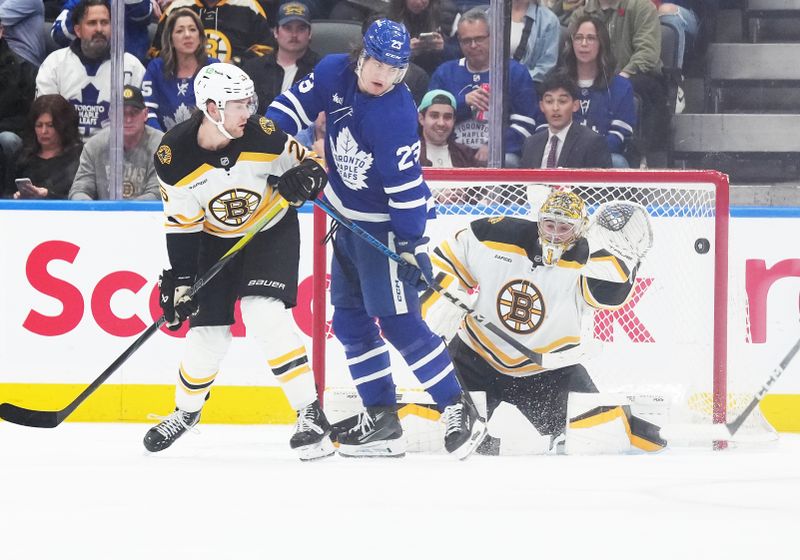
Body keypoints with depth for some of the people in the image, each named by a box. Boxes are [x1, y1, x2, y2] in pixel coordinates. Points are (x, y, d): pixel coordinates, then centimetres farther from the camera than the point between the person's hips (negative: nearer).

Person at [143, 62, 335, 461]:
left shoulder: (262, 135, -23)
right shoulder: (174, 156, -21)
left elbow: (307, 160, -6)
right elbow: (181, 223, -11)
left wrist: (307, 177, -29)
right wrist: (180, 279, -12)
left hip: (272, 230, -2)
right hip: (216, 239, 2)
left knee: (265, 315, -22)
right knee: (208, 331, 1)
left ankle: (311, 415, -17)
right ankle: (185, 411, 31)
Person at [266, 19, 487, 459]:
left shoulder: (395, 116, -26)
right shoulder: (334, 74, -7)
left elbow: (406, 187, -25)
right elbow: (298, 101, 8)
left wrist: (413, 245, -23)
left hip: (385, 225, -8)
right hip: (349, 220, 8)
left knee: (397, 321, -14)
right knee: (350, 319, 10)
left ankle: (459, 412, -9)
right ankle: (381, 420, 15)